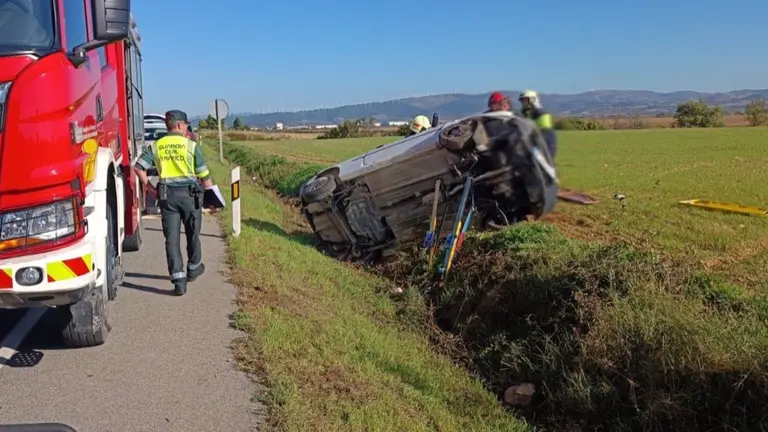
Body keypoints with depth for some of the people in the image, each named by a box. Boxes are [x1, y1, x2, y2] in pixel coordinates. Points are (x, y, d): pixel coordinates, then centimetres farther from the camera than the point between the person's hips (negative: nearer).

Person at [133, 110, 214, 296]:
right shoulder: (190, 145, -2)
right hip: (189, 193, -2)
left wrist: (150, 188, 7)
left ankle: (178, 279, -2)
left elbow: (138, 167, -1)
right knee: (192, 234, 17)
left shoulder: (156, 146, 7)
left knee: (172, 238, 3)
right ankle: (194, 268, 35)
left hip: (166, 195, 2)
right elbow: (204, 175, -2)